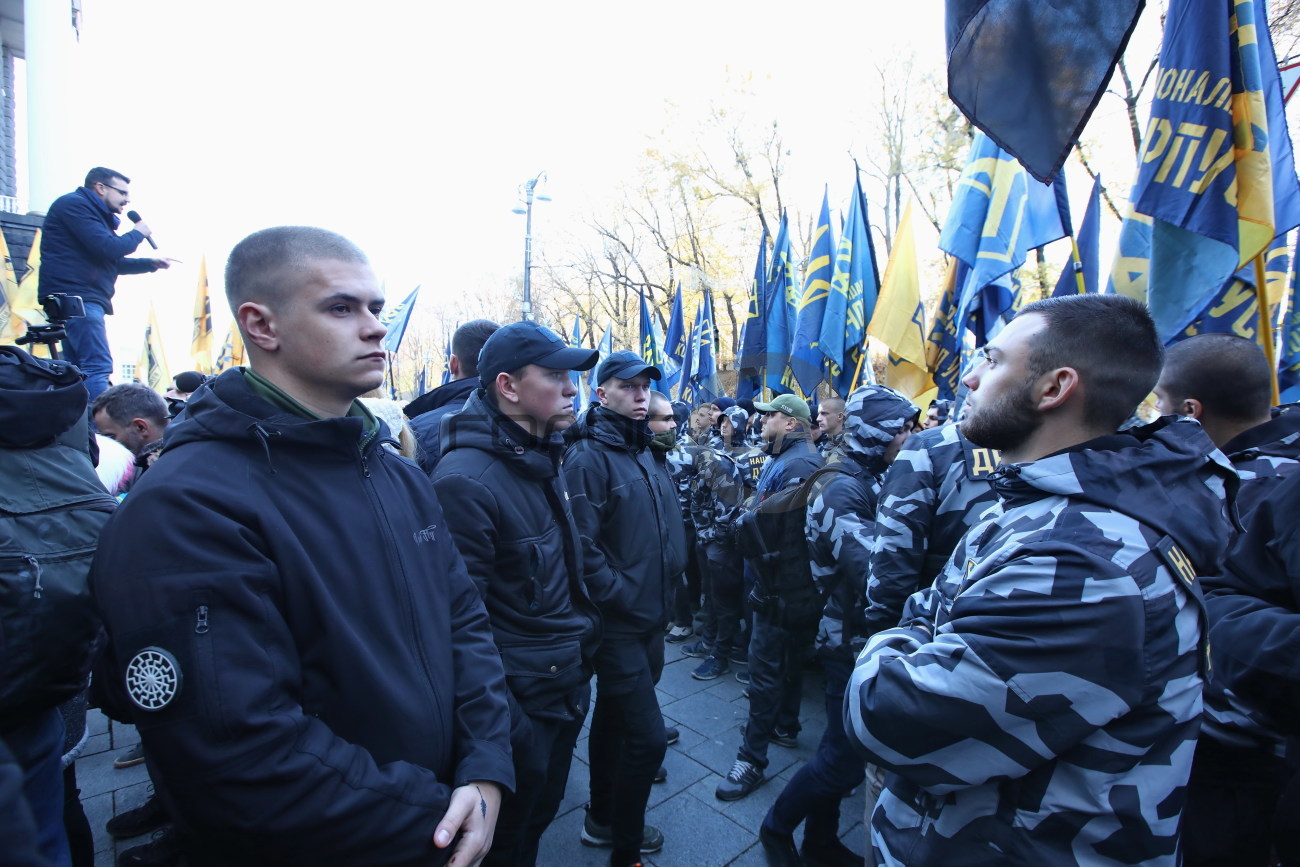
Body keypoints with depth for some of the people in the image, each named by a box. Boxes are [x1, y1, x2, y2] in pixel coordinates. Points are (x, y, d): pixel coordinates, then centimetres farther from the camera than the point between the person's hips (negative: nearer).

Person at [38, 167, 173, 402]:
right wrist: (137, 233, -1)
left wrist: (151, 264, 18)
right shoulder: (74, 204, -5)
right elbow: (107, 249, -17)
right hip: (75, 296, -11)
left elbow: (113, 263, 28)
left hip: (80, 298, 11)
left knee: (78, 371, 9)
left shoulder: (95, 214, 25)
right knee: (98, 367, -18)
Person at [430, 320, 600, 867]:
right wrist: (504, 723, -22)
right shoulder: (465, 479, -26)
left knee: (540, 817, 28)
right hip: (521, 700, -7)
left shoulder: (542, 461, 4)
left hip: (569, 683, 8)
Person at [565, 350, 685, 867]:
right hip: (620, 623, -8)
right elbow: (581, 545, -23)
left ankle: (603, 820, 41)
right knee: (648, 737, -4)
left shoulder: (641, 452, 11)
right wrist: (621, 597, -16)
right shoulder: (589, 456, -16)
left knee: (612, 719, 22)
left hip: (650, 617, 8)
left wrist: (668, 576, 10)